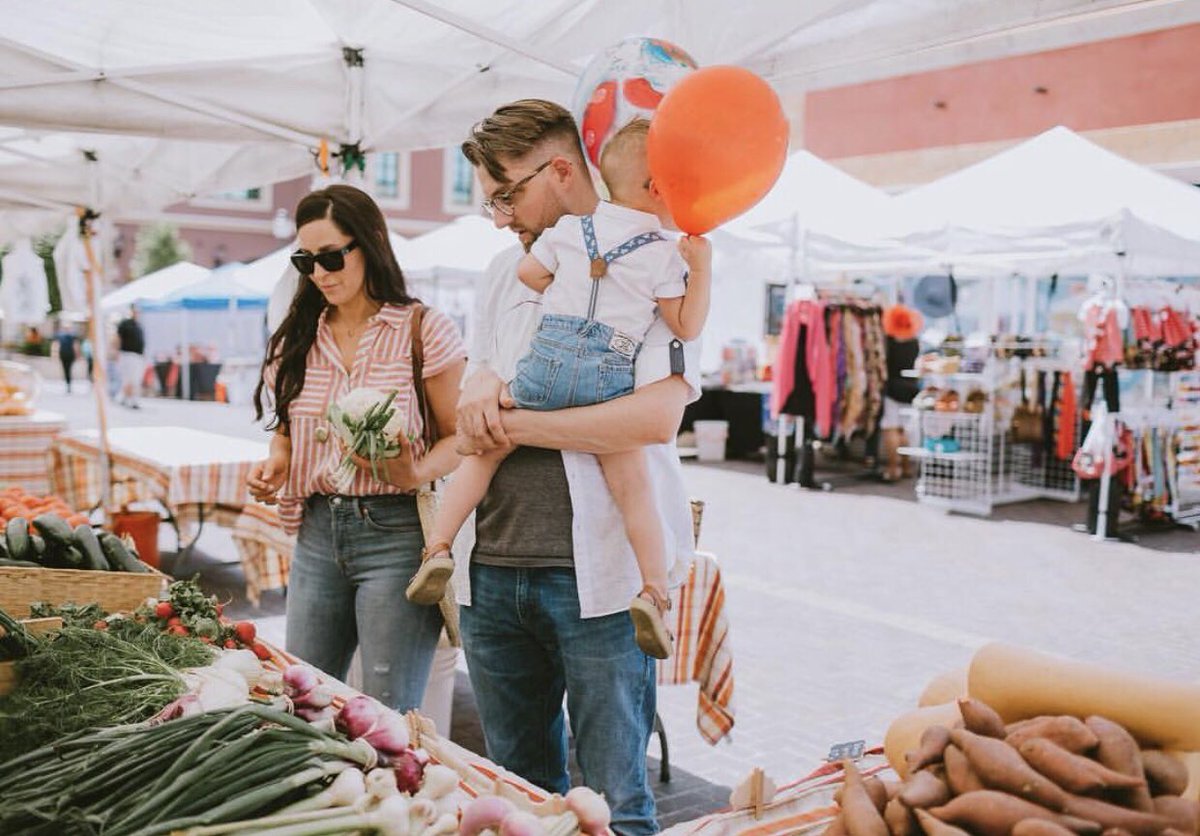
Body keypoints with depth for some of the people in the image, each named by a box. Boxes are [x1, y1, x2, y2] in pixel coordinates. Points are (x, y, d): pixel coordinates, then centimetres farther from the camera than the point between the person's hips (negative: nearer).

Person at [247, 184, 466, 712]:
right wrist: (276, 465, 1)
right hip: (317, 532, 6)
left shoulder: (423, 330, -5)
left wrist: (414, 474, -23)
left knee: (387, 714, -2)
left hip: (395, 532, -5)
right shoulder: (298, 338, 12)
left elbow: (458, 436, -4)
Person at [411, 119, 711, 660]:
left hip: (548, 357, 2)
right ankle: (654, 592, -5)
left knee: (483, 453, 13)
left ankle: (438, 547, 7)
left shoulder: (570, 228, 14)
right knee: (632, 486, 2)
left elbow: (527, 272, 23)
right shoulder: (662, 255, 6)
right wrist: (701, 268, 8)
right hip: (609, 374, -2)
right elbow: (686, 328, 5)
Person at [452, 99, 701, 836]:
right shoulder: (505, 273, 16)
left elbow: (657, 415, -18)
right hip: (494, 569, 6)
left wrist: (510, 423, -13)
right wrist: (481, 390, -5)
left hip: (596, 574, -6)